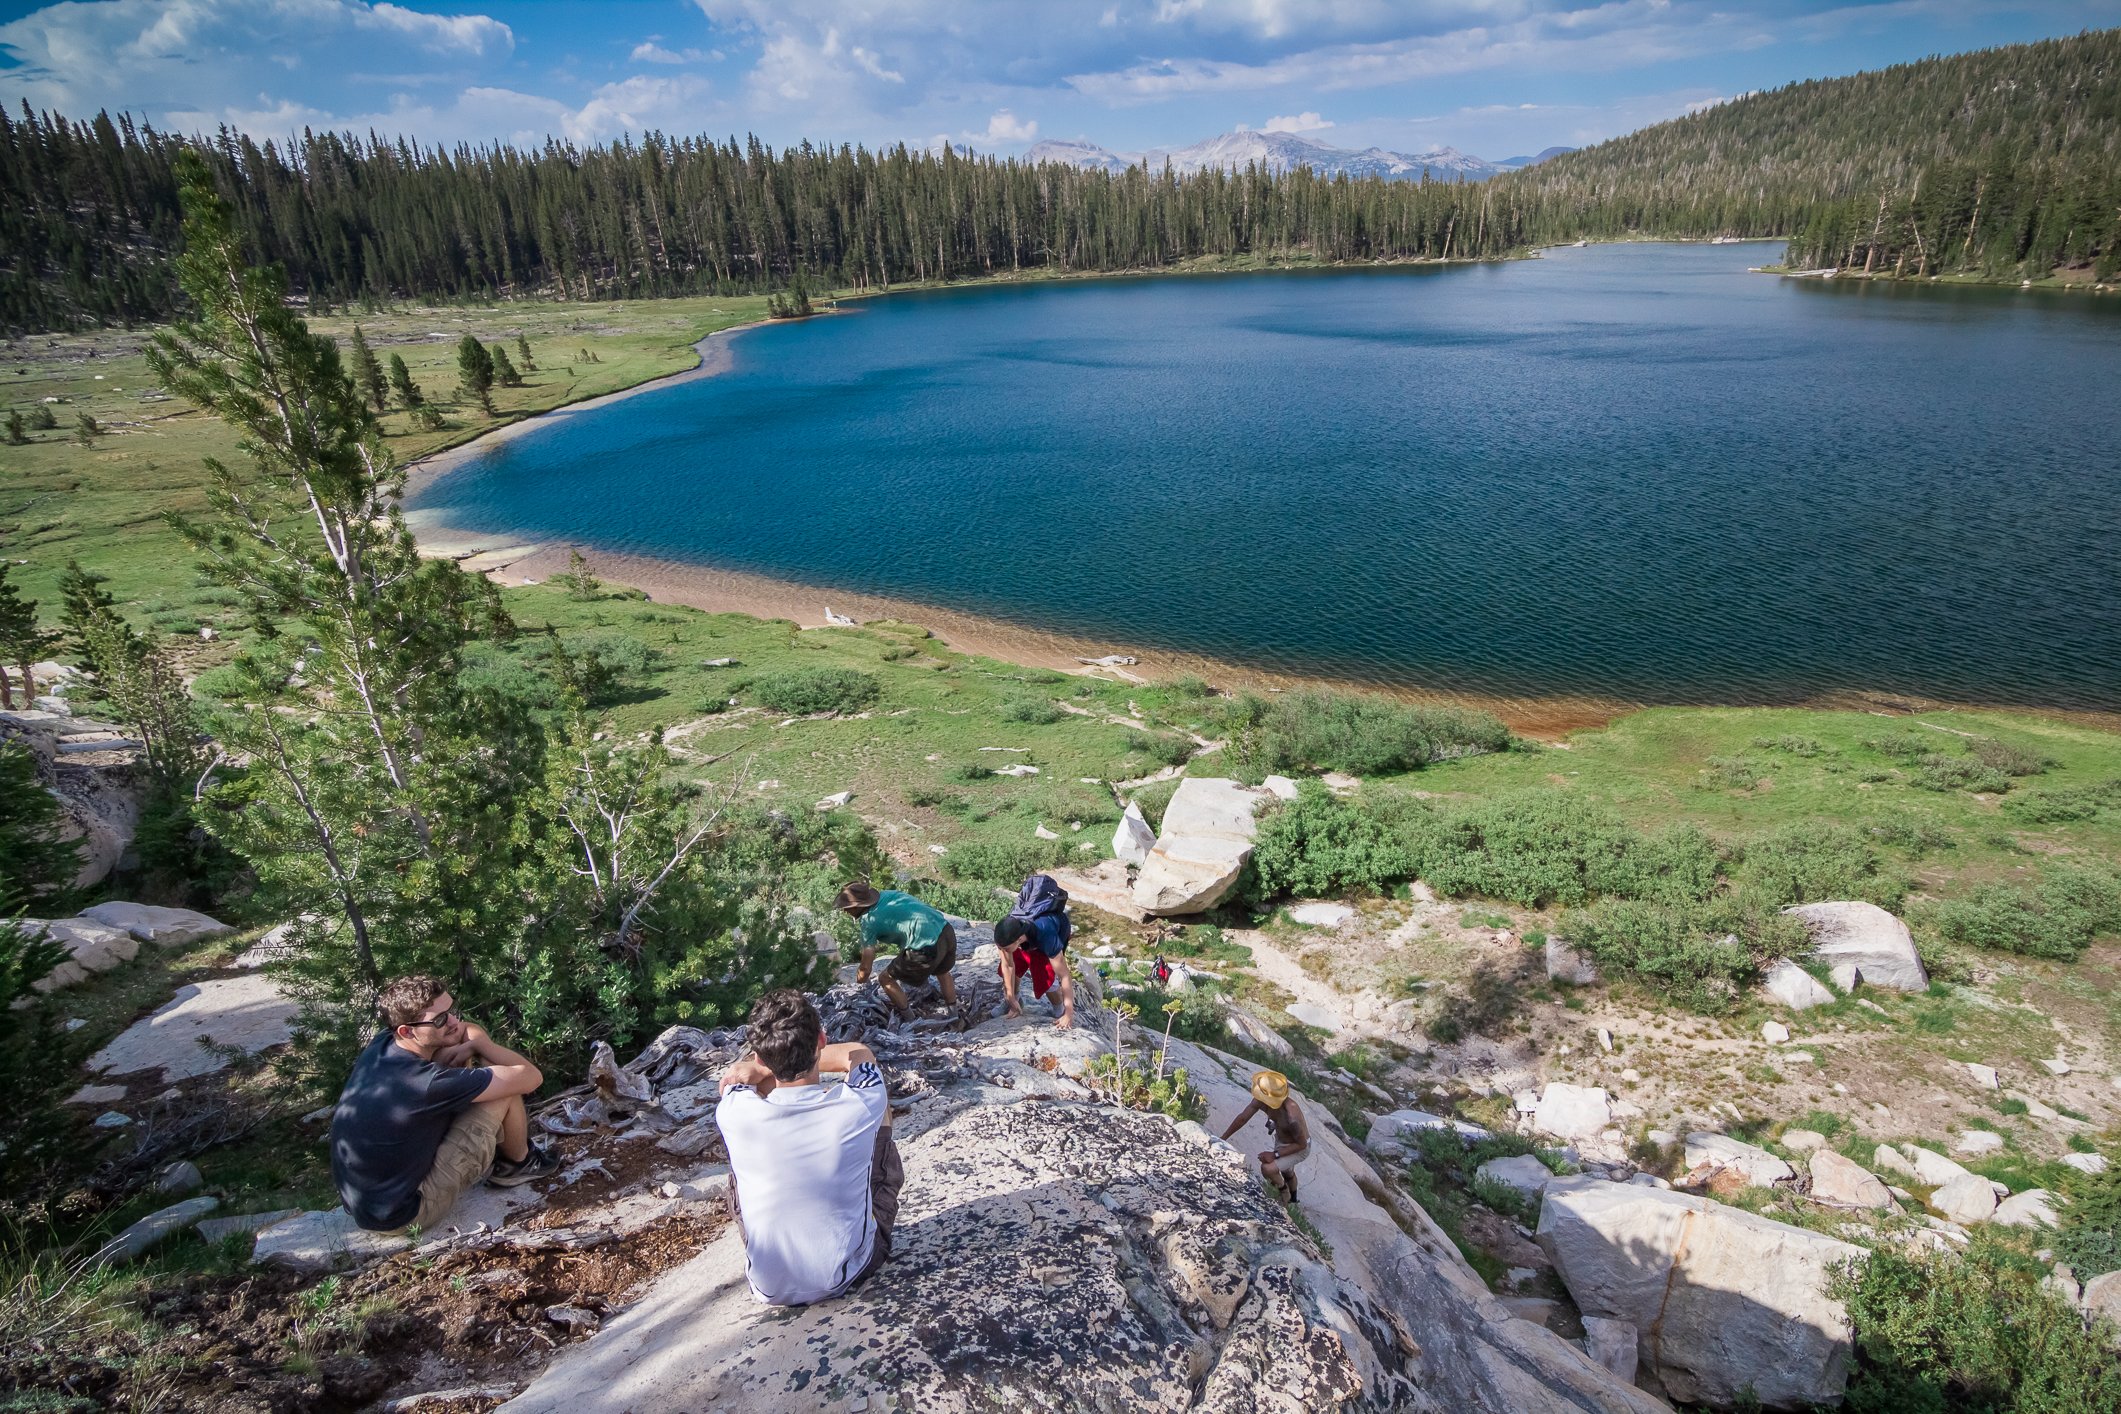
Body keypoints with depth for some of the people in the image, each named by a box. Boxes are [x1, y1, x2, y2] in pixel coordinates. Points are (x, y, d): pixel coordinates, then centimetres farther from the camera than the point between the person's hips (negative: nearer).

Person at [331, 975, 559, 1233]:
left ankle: (492, 1153, 22)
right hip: (400, 1214, -8)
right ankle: (518, 1163, 16)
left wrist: (468, 1046, -12)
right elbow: (531, 1077, -25)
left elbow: (470, 1031, 11)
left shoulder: (382, 1042, -9)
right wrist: (477, 1044, -11)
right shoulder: (428, 1083, -32)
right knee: (506, 1091, -14)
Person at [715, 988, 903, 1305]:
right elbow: (859, 1053, 1)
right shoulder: (860, 1106, -24)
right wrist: (806, 1058, -4)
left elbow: (738, 1072, 4)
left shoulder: (734, 1113, -23)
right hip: (847, 1275, 0)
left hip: (769, 1289, 1)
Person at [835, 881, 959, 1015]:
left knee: (886, 979, 14)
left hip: (927, 948, -7)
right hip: (947, 930, 7)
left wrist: (860, 981, 24)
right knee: (942, 972, 37)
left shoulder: (870, 921, -2)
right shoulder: (887, 894, 15)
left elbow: (866, 968, 4)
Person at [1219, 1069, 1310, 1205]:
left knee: (1267, 1168, -24)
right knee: (1287, 1172, 31)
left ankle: (1283, 1191, 8)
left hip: (1299, 1148, -7)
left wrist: (1275, 1154, -28)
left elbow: (1302, 1144, -28)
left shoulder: (1291, 1118, -44)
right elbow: (1242, 1117, -14)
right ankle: (1292, 1200, 61)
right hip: (1281, 1139, 7)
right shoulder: (1261, 1100, -27)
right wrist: (1222, 1138, -7)